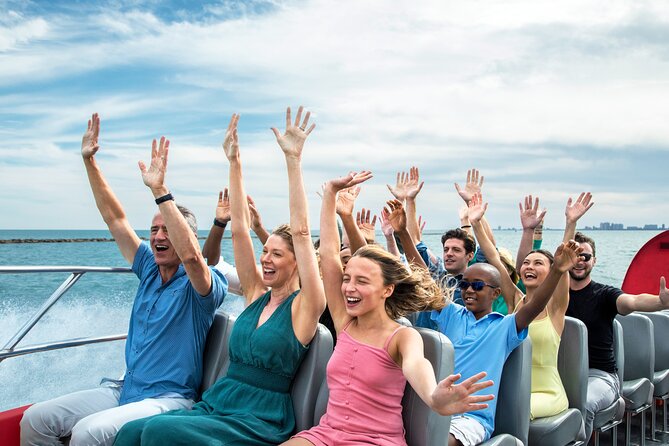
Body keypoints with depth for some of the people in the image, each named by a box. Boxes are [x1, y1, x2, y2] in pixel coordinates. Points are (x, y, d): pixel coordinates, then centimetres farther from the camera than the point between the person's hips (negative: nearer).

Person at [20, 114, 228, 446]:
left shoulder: (201, 285, -11)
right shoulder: (149, 269, 9)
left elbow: (190, 254, -35)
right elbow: (115, 218, 10)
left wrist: (160, 191, -36)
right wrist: (89, 160, 6)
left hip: (167, 400, -7)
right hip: (124, 390, 8)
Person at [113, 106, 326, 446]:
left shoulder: (304, 306, -5)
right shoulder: (256, 294, 11)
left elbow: (301, 232, -16)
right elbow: (239, 229, 5)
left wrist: (293, 160, -20)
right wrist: (234, 163, 0)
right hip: (215, 403, 6)